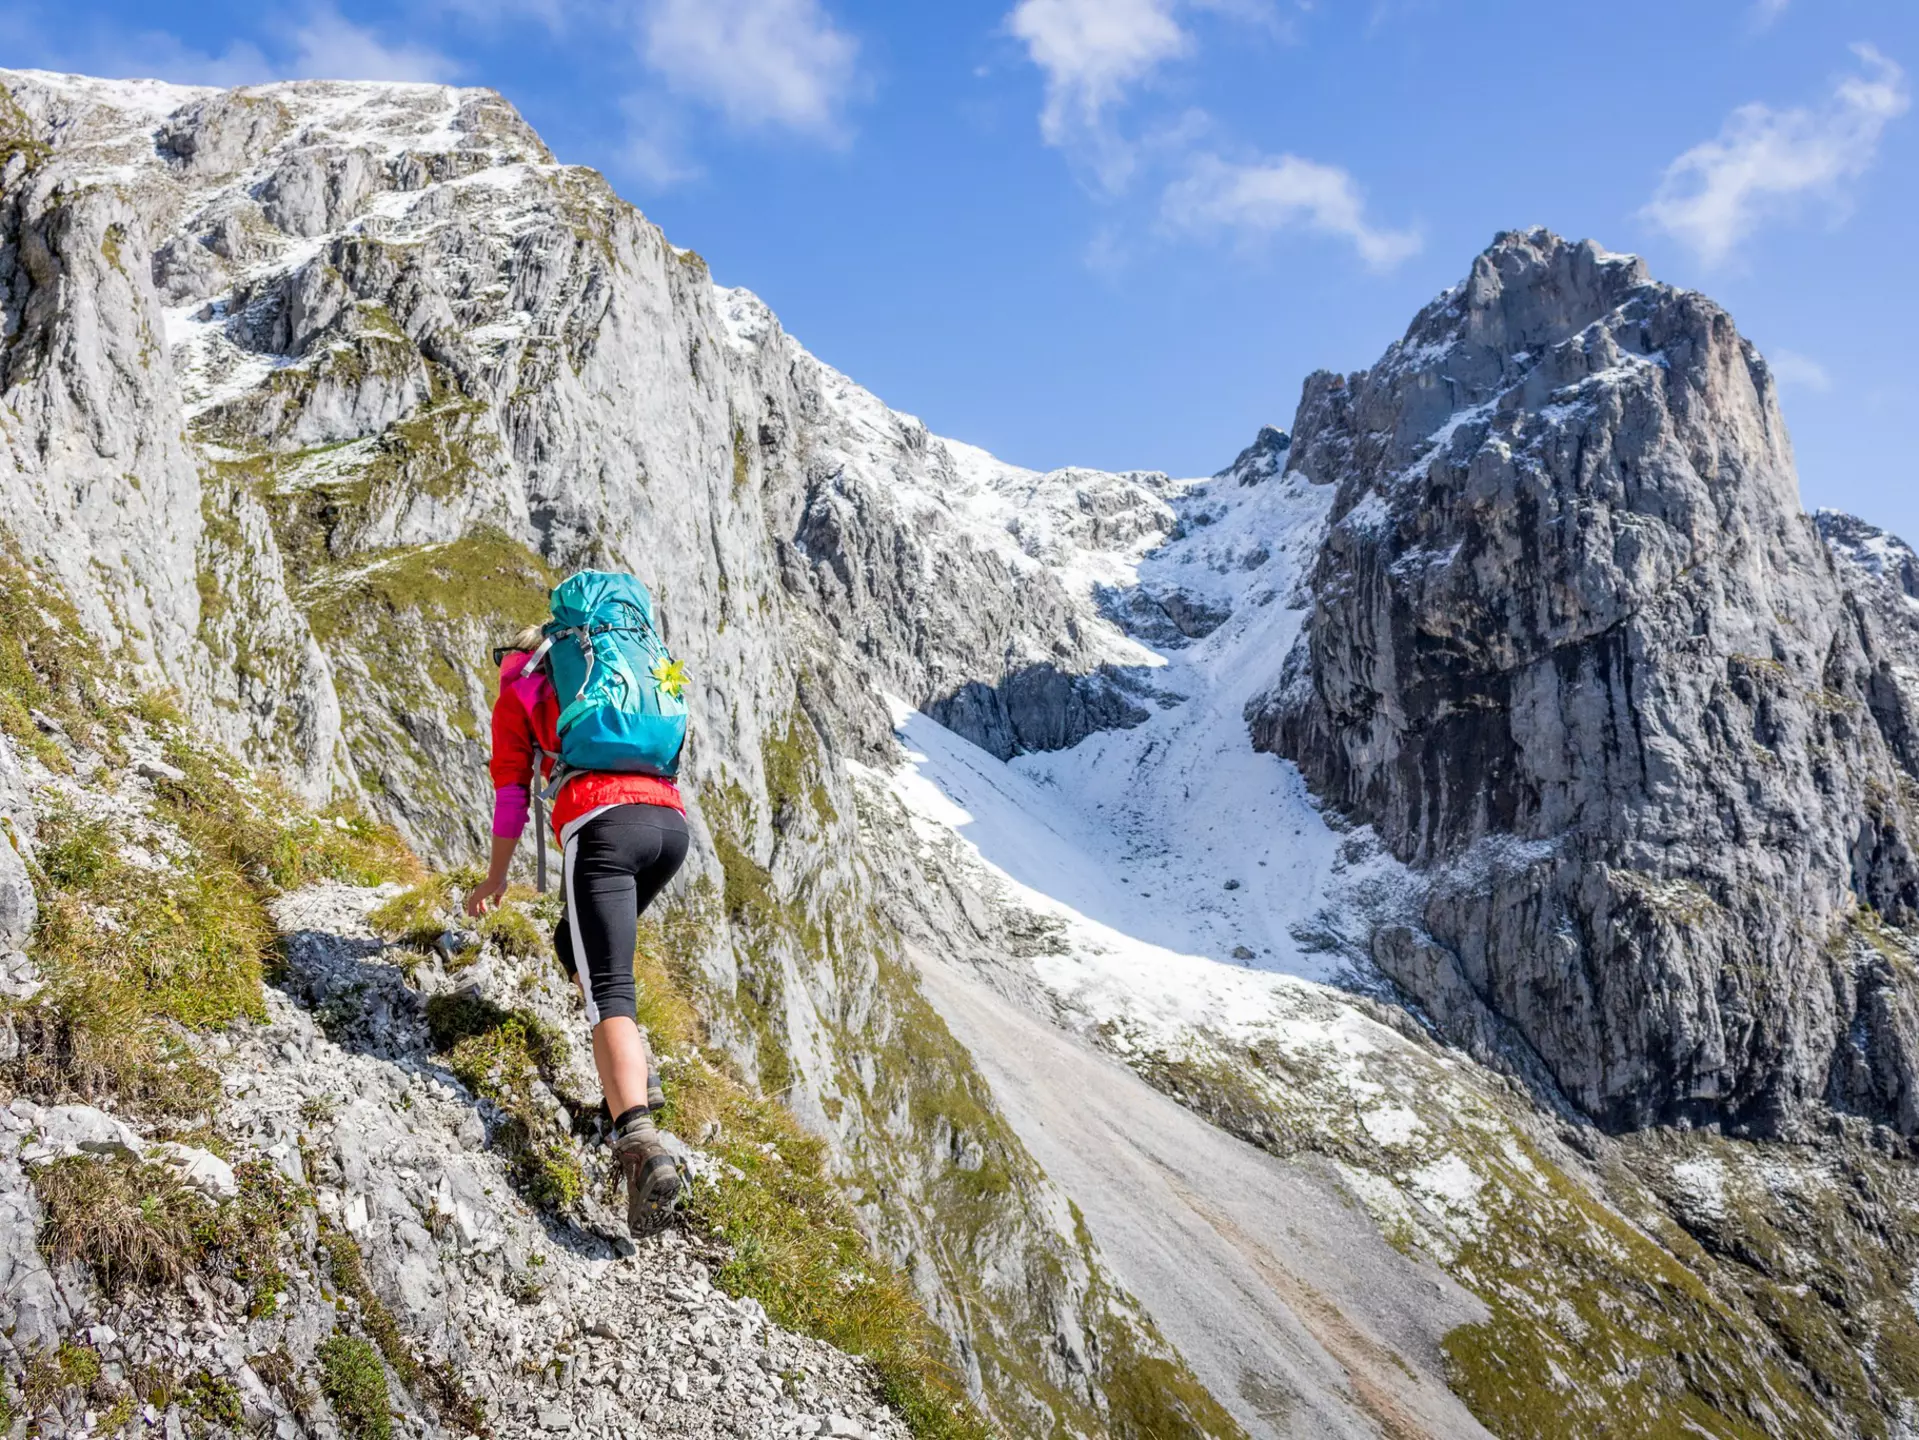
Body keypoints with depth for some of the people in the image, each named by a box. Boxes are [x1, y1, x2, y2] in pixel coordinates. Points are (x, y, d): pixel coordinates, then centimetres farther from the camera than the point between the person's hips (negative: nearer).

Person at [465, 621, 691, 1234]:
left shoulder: (516, 691, 22)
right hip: (671, 821, 5)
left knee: (608, 992, -15)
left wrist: (496, 875, 33)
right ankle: (633, 1076, 15)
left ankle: (639, 1142, -35)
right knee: (576, 944, 27)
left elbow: (511, 793, 21)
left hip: (601, 823, -5)